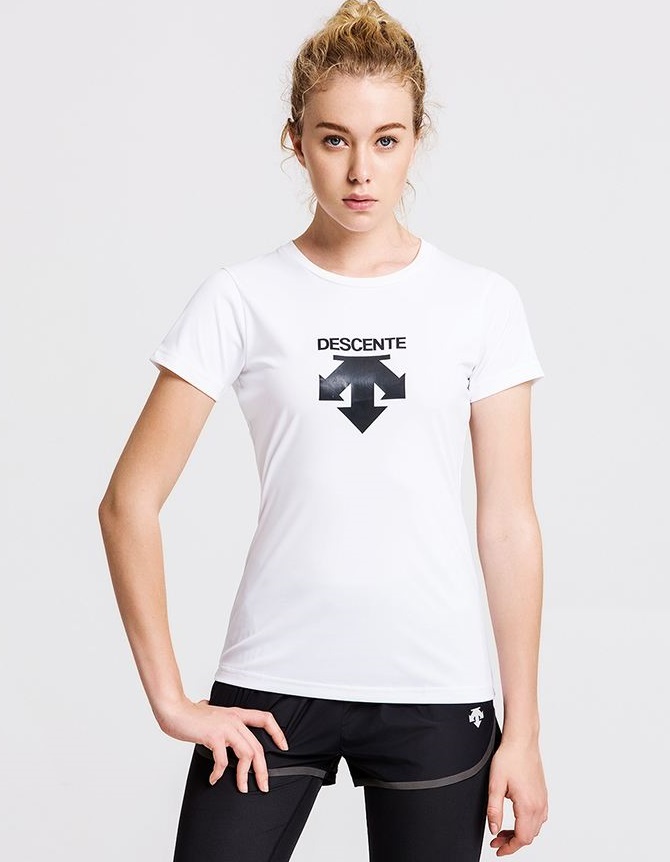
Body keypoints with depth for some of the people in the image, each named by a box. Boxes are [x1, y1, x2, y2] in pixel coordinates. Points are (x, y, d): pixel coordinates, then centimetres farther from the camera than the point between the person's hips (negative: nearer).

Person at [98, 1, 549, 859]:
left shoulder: (482, 303, 2)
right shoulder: (241, 298, -1)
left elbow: (507, 522, 2)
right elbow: (128, 503, -1)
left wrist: (522, 728, 0)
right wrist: (170, 700, -5)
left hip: (433, 692, 1)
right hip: (272, 687, 0)